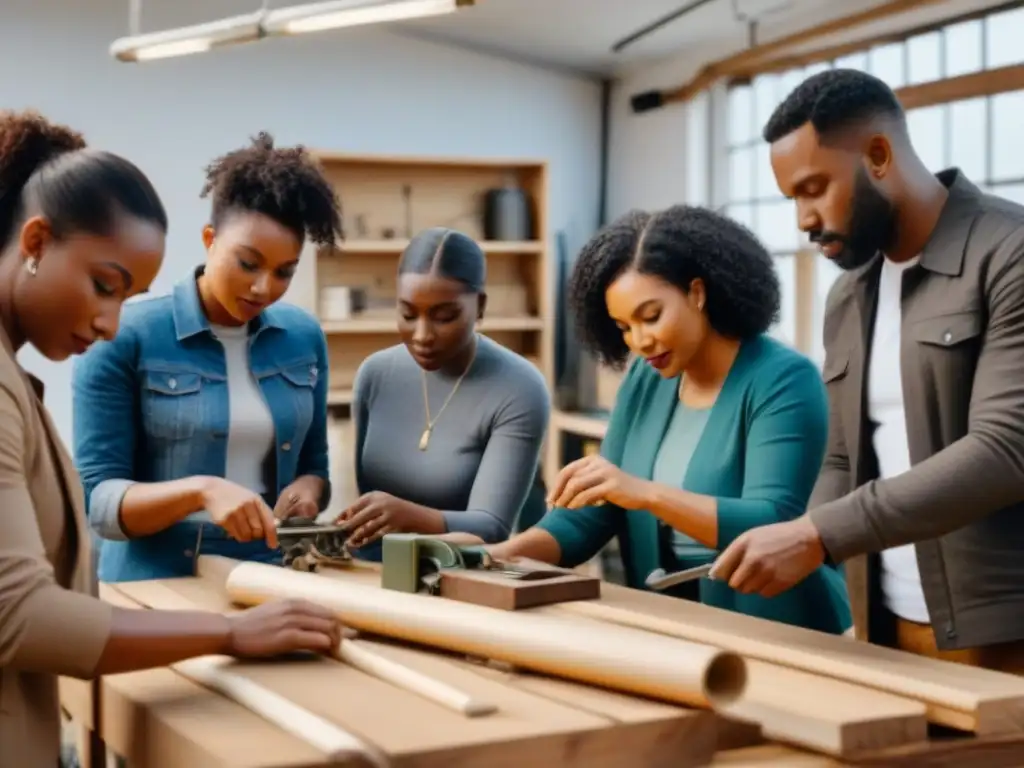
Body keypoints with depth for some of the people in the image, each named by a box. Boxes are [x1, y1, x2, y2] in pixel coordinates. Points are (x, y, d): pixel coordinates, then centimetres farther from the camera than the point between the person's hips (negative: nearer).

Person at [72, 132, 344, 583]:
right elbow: (97, 499, -7)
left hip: (272, 579, 4)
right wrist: (199, 490, -22)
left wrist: (307, 489, -4)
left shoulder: (304, 336, 7)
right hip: (155, 585, -4)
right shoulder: (124, 337, -5)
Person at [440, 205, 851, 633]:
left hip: (779, 635, -5)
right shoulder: (644, 380, 8)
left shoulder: (783, 379, -11)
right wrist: (507, 553, -10)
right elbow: (591, 512, 6)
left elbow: (772, 526, -21)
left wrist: (647, 494, -30)